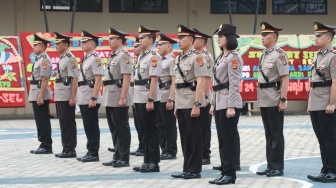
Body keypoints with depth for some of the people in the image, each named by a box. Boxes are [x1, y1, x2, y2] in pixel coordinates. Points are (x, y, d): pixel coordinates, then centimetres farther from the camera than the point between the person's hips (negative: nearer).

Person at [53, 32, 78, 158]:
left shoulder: (70, 58, -12)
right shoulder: (61, 59, 15)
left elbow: (75, 79, -17)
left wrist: (73, 97, -20)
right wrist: (57, 95, 18)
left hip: (67, 97, -9)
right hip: (60, 96, 9)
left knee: (69, 123, -5)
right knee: (63, 123, 11)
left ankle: (71, 150, -1)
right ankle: (66, 149, 16)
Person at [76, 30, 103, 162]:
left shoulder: (95, 59, -12)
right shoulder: (85, 59, 16)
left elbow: (98, 80, -18)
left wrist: (94, 98, -22)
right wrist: (79, 98, 18)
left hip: (90, 99, -9)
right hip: (83, 99, 9)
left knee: (92, 127, -4)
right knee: (88, 126, 11)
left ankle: (94, 153, 0)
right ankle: (90, 152, 16)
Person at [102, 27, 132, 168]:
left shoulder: (124, 55, -11)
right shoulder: (113, 56, 18)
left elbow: (127, 77, -18)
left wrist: (123, 97, -23)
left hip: (118, 98, -9)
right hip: (110, 99, 9)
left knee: (122, 129, -4)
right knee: (114, 129, 12)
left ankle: (124, 158, 0)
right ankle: (117, 157, 18)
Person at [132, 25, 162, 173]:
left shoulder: (153, 56, -12)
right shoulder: (141, 56, 15)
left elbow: (154, 80, -18)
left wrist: (150, 100, -22)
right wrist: (136, 99, 17)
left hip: (148, 100, -9)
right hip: (139, 99, 9)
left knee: (151, 131, -3)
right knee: (144, 131, 12)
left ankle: (154, 163, 3)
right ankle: (147, 161, 18)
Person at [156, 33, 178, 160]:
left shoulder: (172, 60, -10)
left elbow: (174, 81, -16)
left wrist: (170, 99, -21)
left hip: (167, 98, -8)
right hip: (158, 98, 8)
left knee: (169, 125, -2)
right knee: (160, 125, 11)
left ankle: (171, 152, 3)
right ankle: (164, 150, 18)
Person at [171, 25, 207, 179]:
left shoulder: (196, 57, -11)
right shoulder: (178, 58, 14)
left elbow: (200, 82, -17)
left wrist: (197, 105, -22)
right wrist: (176, 104, 17)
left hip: (191, 103, -8)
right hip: (181, 103, 8)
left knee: (194, 137, -2)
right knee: (184, 137, 11)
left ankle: (195, 170, 3)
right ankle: (187, 169, 16)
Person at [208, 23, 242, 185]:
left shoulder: (233, 57, -12)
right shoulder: (221, 57, 16)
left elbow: (234, 84, -17)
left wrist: (231, 106, -21)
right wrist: (213, 103, 17)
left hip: (229, 103, -9)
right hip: (219, 102, 9)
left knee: (229, 138, -5)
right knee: (222, 139, 10)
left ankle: (230, 174, -1)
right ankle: (225, 171, 15)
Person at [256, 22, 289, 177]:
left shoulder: (279, 54, -12)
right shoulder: (264, 54, 14)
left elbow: (285, 78, -16)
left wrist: (283, 100, -19)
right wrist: (260, 97, 17)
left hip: (274, 100, -8)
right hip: (264, 100, 8)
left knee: (276, 134, -2)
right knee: (268, 134, 12)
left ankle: (278, 168, 3)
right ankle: (270, 166, 17)